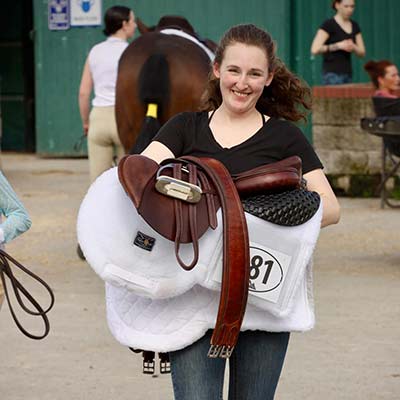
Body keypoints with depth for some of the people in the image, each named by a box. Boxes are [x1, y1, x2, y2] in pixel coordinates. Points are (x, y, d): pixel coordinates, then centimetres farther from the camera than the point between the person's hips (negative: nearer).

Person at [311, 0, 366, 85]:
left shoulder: (354, 26, 12)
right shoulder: (328, 25, -8)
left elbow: (362, 52, 13)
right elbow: (315, 49, -17)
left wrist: (353, 48, -9)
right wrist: (338, 46, -21)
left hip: (348, 73, 7)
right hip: (332, 73, -7)